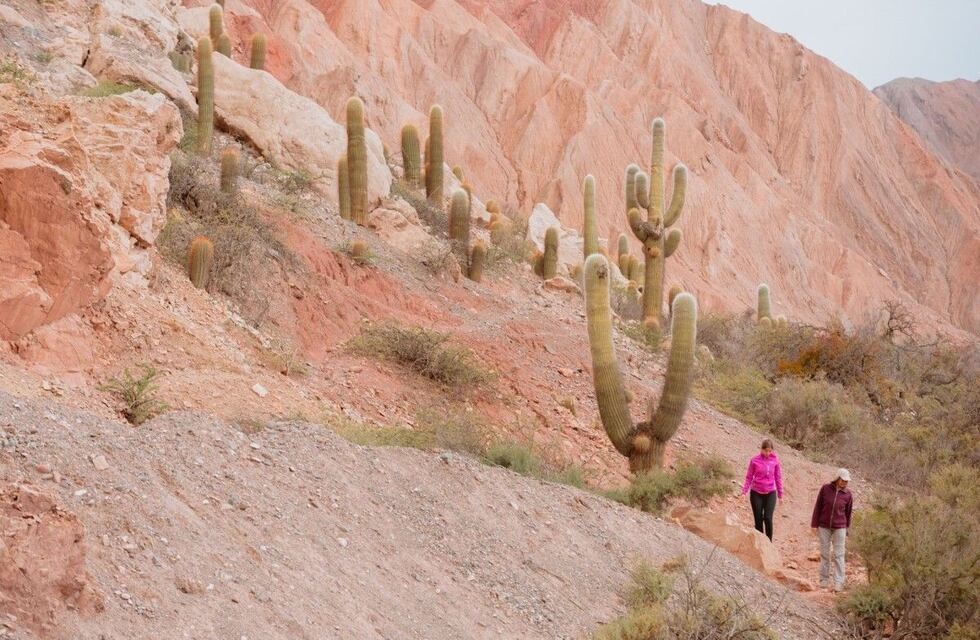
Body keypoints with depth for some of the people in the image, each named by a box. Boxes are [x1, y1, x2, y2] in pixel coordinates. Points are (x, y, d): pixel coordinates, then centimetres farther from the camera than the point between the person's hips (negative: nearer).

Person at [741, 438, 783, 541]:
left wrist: (780, 494, 8)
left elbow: (778, 477, 5)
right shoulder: (754, 460, -5)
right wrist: (744, 491, -8)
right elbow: (749, 477, 1)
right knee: (758, 520, 3)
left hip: (770, 494, 0)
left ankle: (769, 542, -1)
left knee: (768, 518, -13)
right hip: (756, 493, 0)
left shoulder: (775, 460, -2)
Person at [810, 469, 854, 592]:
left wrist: (847, 532, 9)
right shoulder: (825, 489, -6)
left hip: (839, 528, -1)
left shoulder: (847, 494, -4)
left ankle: (838, 583, 0)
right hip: (824, 527, 1)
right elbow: (818, 507, 0)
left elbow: (848, 513, 5)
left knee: (839, 555, -1)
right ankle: (824, 580, 18)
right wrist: (814, 524, 0)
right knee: (824, 554, 8)